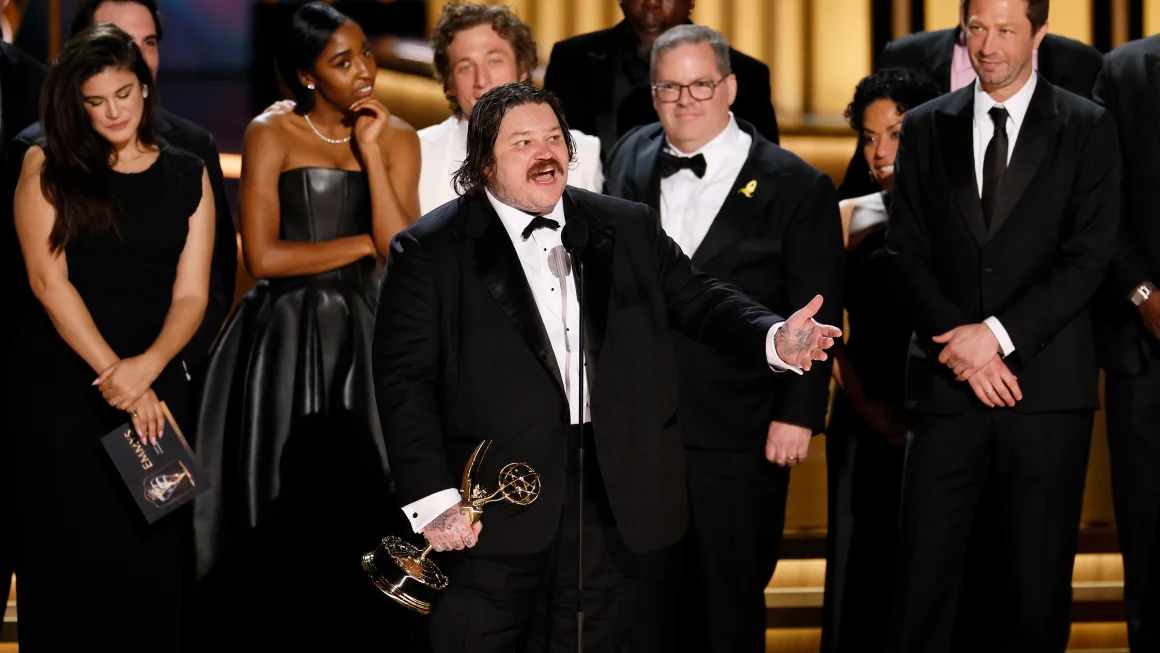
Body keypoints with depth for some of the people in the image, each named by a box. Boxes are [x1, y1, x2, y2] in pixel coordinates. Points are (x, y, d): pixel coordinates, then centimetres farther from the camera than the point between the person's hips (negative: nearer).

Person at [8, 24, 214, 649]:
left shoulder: (187, 176, 9)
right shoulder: (48, 168, 2)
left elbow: (191, 294, 2)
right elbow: (48, 279, -7)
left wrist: (145, 369, -16)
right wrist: (114, 375, -14)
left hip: (155, 381, 2)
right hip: (60, 383, -2)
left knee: (150, 552, 0)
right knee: (68, 549, 0)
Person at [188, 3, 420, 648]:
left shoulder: (398, 139, 5)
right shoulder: (271, 135, -2)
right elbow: (264, 255, -11)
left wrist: (370, 149, -11)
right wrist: (367, 241, -7)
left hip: (359, 336, 2)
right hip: (282, 338, -2)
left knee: (359, 493, -3)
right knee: (283, 503, 0)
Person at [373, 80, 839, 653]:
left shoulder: (628, 229, 12)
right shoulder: (430, 252, -1)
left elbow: (698, 300, 11)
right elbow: (405, 383, -5)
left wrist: (777, 339, -11)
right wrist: (432, 500, -14)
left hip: (610, 500, 3)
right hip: (492, 512, -3)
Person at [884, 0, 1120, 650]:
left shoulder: (1088, 127, 4)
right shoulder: (926, 128, 11)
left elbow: (1087, 257, -4)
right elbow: (909, 254, 6)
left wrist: (998, 334, -12)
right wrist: (959, 345, -8)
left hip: (1047, 382, -2)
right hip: (948, 383, 2)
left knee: (1039, 578, 3)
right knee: (923, 571, -2)